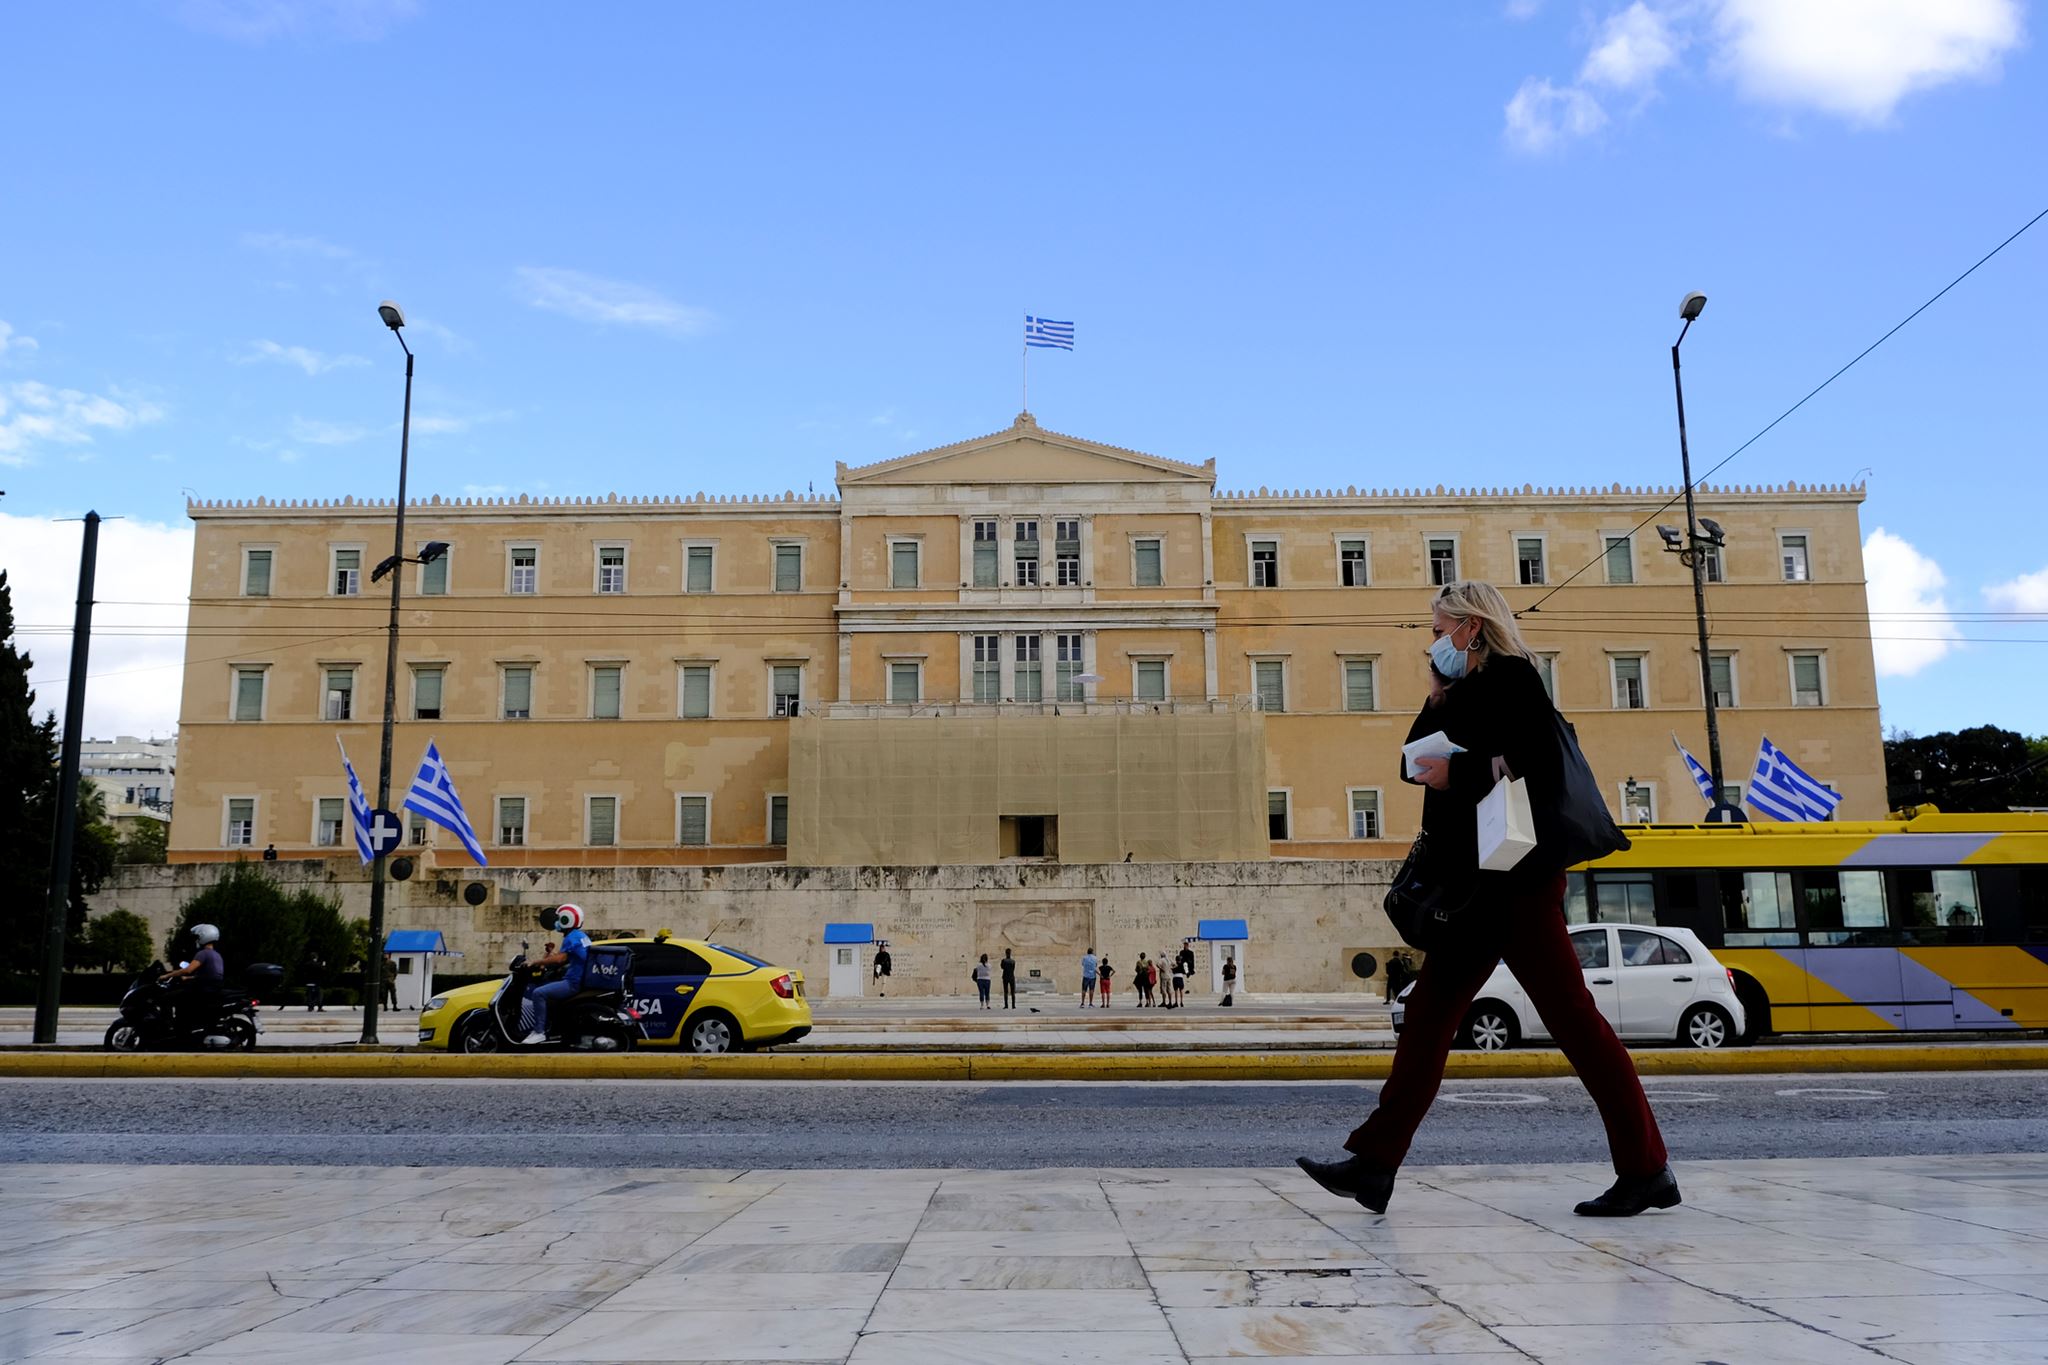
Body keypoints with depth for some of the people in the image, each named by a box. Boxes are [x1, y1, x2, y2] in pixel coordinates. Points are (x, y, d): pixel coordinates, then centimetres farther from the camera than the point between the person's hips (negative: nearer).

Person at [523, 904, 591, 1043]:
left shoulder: (571, 937, -14)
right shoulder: (582, 935, 17)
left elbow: (559, 959, -24)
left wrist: (535, 962, -17)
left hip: (574, 983, -11)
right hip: (582, 979, 11)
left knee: (538, 993, -18)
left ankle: (539, 1032, -20)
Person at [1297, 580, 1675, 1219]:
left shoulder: (1512, 680, -10)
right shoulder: (1471, 691, 17)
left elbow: (1544, 771, -21)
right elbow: (1417, 762, 18)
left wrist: (1460, 774, -19)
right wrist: (1436, 702, 6)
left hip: (1517, 883, -10)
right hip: (1480, 887, 10)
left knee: (1573, 1019, -4)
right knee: (1428, 1016, 7)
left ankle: (1647, 1168, 7)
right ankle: (1374, 1163, 9)